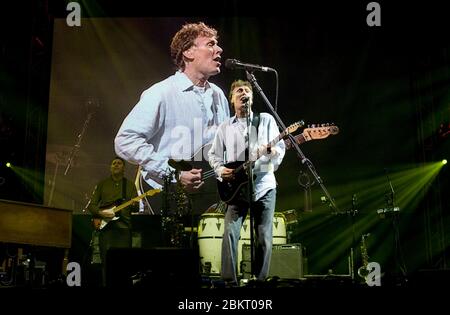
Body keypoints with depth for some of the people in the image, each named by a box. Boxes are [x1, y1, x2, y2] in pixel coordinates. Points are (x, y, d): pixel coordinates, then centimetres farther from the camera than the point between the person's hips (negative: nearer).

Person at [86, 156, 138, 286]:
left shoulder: (130, 185, 12)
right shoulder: (102, 184, 12)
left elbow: (136, 209, 9)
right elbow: (91, 205, 10)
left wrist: (134, 205, -14)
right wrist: (101, 213, -9)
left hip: (124, 227, 0)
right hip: (105, 226, 0)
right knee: (106, 260, -3)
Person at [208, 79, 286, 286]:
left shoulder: (266, 119, 7)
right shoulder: (225, 127, 13)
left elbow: (280, 147, 0)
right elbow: (213, 154, 16)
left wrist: (274, 152, -23)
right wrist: (220, 169, -4)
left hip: (264, 185, -1)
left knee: (264, 237, -1)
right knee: (230, 232, -12)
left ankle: (259, 280, 10)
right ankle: (230, 281, -6)